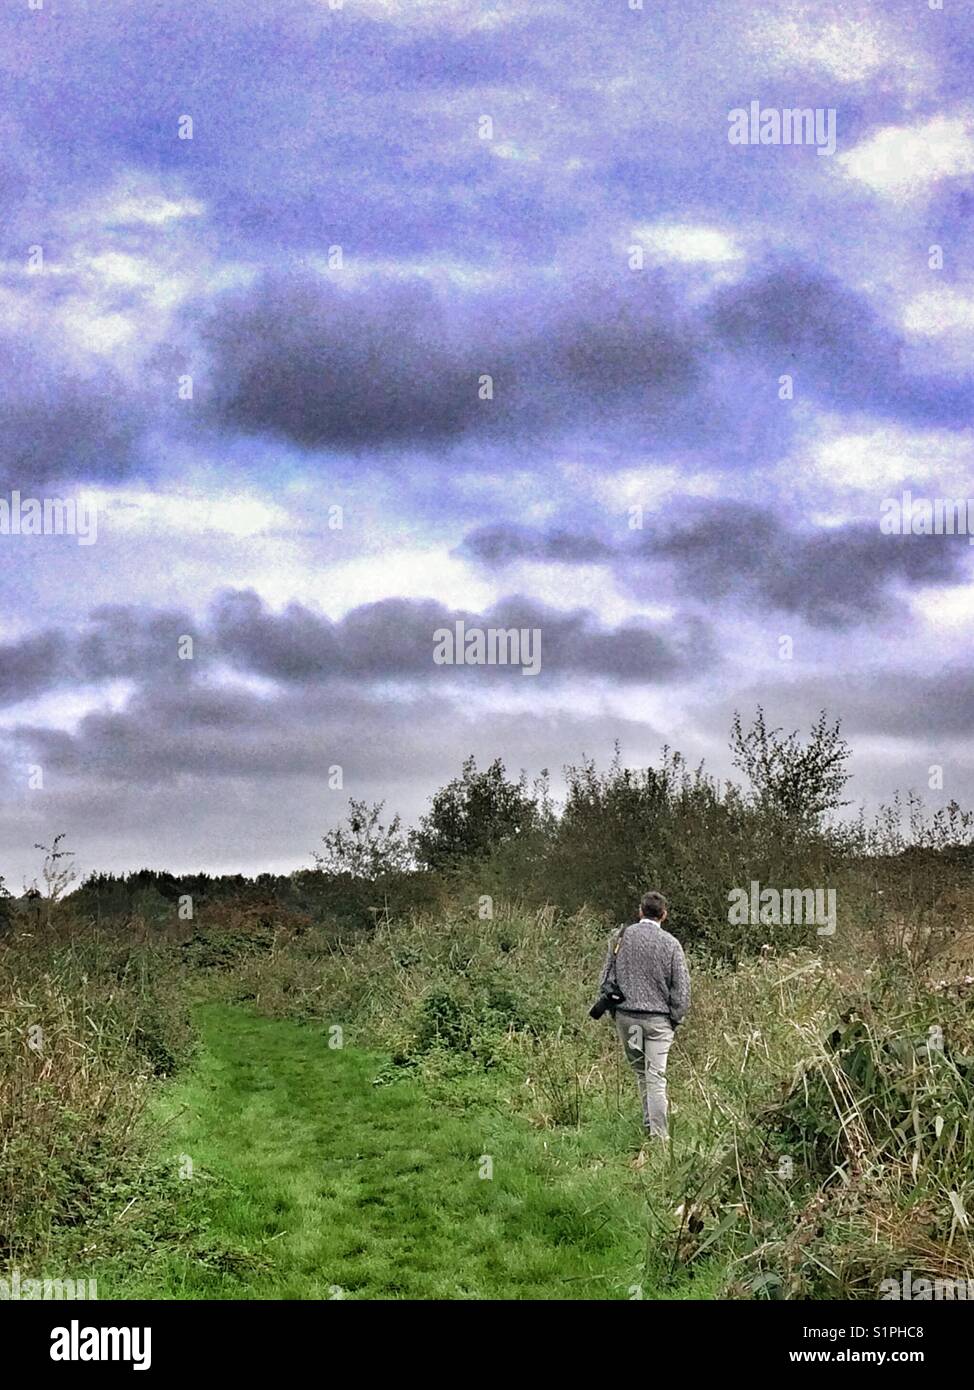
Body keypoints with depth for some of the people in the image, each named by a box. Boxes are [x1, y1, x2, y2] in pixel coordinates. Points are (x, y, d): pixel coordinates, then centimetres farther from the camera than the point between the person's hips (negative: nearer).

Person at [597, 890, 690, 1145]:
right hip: (658, 1019, -2)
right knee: (656, 1077, -3)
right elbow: (682, 987, -3)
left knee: (640, 1072, 15)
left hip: (625, 1016, 2)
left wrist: (613, 1009, 17)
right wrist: (675, 1020, 9)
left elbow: (607, 978, 7)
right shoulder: (670, 943, -6)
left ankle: (651, 1126, 20)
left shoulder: (621, 936, 1)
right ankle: (659, 1136, -6)